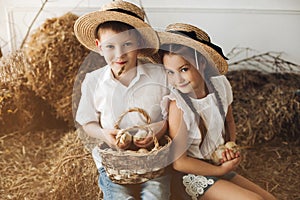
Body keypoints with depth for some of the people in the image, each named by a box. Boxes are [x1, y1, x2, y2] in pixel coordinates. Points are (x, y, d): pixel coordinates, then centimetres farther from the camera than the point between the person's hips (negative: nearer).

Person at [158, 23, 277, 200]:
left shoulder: (220, 85, -6)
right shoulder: (177, 105, -24)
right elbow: (179, 162, -19)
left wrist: (231, 147, -3)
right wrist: (221, 170, -12)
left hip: (220, 166, 6)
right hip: (191, 176, -6)